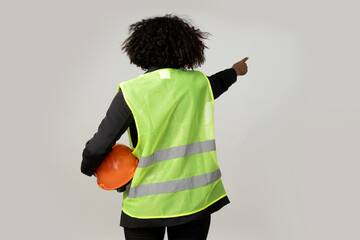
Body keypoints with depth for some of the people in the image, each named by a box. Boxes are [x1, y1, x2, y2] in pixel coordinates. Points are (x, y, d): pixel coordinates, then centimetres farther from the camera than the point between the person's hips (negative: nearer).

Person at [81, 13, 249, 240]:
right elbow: (216, 84, 26)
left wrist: (89, 167, 11)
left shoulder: (131, 92, -13)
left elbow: (99, 146, -12)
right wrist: (235, 71, 48)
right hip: (195, 198, 3)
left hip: (146, 203, -3)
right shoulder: (198, 83, 0)